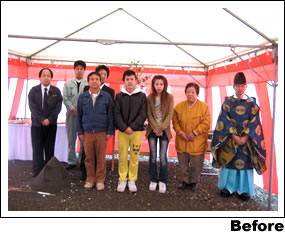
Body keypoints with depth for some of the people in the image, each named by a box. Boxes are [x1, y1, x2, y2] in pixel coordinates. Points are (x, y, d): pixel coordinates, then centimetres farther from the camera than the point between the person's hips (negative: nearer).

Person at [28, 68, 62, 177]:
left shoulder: (56, 91, 5)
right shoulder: (33, 90, 4)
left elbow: (58, 107, -3)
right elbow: (32, 107, -4)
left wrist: (49, 119, -12)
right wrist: (42, 119, -14)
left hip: (51, 124, 1)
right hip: (37, 124, 0)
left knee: (50, 149, 5)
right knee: (37, 149, 0)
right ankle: (37, 172, 8)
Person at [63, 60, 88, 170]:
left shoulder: (88, 84, 4)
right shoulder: (68, 83, 12)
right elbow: (65, 98, 4)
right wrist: (73, 109, -8)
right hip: (71, 114, 2)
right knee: (71, 139, 6)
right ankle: (72, 161, 17)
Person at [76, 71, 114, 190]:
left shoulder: (106, 97, 2)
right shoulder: (82, 97, 5)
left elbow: (110, 115, 3)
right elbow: (79, 116, 8)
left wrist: (110, 131, -2)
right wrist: (80, 132, 4)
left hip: (102, 133, -1)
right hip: (87, 133, 1)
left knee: (101, 158, 6)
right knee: (89, 158, 8)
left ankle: (100, 180, 20)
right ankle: (90, 179, 24)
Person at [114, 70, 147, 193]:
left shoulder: (142, 96, 6)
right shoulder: (119, 96, 8)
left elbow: (143, 114, -1)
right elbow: (117, 114, 1)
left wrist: (132, 127, -11)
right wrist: (124, 128, -11)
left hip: (136, 131, 0)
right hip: (122, 131, 1)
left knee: (134, 157, 4)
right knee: (122, 157, 2)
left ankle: (132, 180, 17)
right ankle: (122, 179, 16)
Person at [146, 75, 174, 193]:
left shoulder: (169, 97, -1)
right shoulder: (149, 97, 2)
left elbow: (170, 114, -5)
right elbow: (149, 115, -1)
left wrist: (161, 128, -12)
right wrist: (155, 128, -10)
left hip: (164, 130, -1)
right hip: (152, 130, 1)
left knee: (163, 156, -1)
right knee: (153, 155, 3)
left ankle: (163, 181, 13)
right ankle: (153, 180, 17)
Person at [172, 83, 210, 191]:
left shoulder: (204, 106, -8)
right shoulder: (179, 106, 2)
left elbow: (206, 123, -12)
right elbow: (175, 121, 3)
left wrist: (194, 133, -18)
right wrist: (180, 132, -11)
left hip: (197, 142, -3)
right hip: (182, 141, 3)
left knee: (196, 164, 9)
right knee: (183, 163, 14)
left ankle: (194, 181, 31)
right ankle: (185, 181, 33)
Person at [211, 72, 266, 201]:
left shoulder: (252, 102, 4)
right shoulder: (228, 101, 3)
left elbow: (254, 122, -3)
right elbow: (225, 120, -5)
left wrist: (245, 137, -14)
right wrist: (234, 136, -14)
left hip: (246, 138, 0)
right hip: (229, 138, 0)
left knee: (245, 161, 2)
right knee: (228, 161, 3)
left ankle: (243, 189, 15)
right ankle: (228, 187, 17)